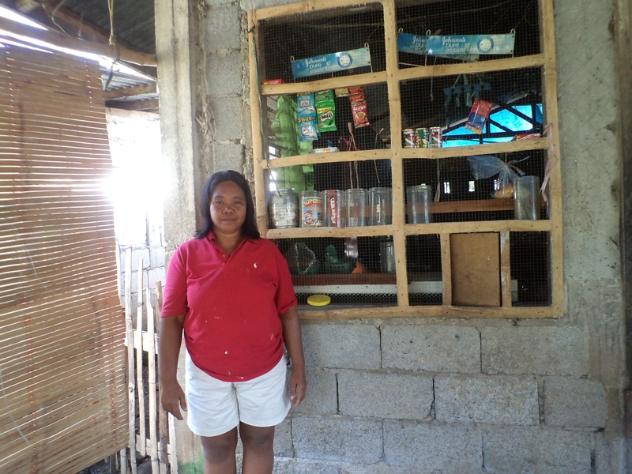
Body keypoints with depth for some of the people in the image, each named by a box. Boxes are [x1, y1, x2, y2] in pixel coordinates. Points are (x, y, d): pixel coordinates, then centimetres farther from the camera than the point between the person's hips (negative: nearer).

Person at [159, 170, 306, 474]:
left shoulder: (268, 252, -5)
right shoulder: (186, 254, -7)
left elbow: (288, 313, -2)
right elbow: (171, 320, -6)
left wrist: (299, 368, -3)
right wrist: (168, 381, -8)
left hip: (265, 370, 1)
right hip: (207, 374, 0)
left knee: (259, 441, 17)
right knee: (217, 449, 16)